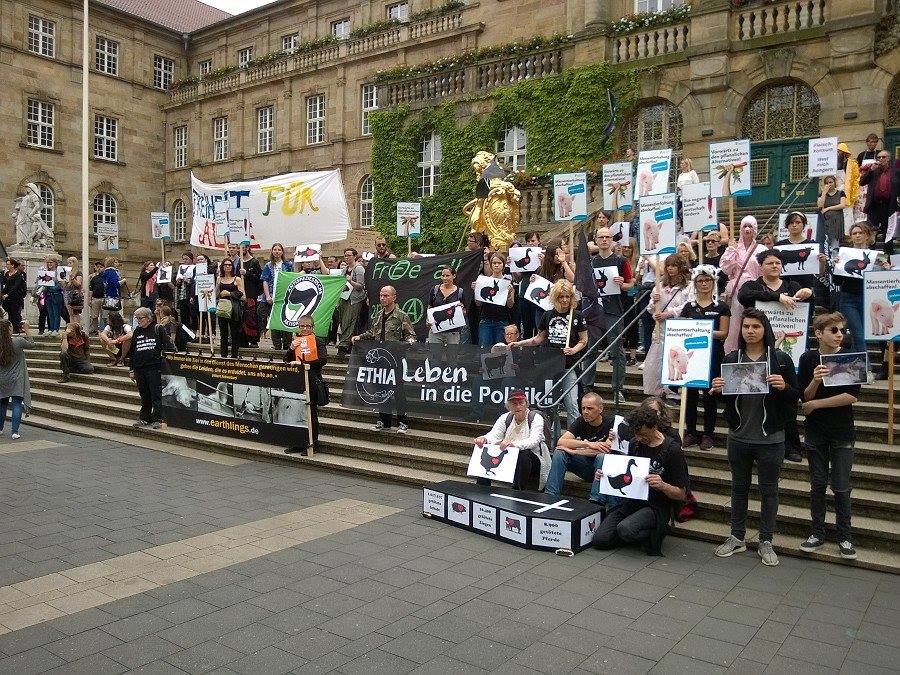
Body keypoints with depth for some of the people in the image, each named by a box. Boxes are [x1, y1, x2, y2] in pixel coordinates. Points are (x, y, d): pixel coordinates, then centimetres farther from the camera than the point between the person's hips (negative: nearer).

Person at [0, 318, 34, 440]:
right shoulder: (18, 341, -17)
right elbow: (32, 344, 0)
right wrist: (27, 331, 6)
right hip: (16, 380, -4)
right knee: (17, 403, -1)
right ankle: (14, 431, -6)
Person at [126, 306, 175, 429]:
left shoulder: (158, 329, -1)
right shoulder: (137, 332, 14)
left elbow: (169, 347, -2)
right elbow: (131, 352, 18)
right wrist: (131, 370, 15)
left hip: (155, 368, -5)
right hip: (140, 369, 5)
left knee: (156, 395, -4)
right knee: (144, 396, 11)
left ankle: (157, 419, 1)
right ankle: (144, 419, 20)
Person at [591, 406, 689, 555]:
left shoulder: (672, 449, -10)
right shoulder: (635, 443, 7)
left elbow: (681, 494, -8)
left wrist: (663, 486, -29)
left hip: (657, 506, -6)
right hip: (632, 501, 6)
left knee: (625, 529, -33)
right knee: (600, 539, -12)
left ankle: (656, 533, -3)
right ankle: (640, 534, 11)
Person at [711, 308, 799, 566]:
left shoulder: (780, 359, -6)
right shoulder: (731, 359, 1)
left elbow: (796, 397, -3)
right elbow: (722, 397, 7)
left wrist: (783, 387, -24)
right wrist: (716, 389, -14)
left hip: (770, 439, -2)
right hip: (739, 437, 3)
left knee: (769, 490, 10)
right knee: (739, 487, 15)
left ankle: (766, 542, 24)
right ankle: (737, 537, 28)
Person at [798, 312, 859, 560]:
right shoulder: (808, 359, -3)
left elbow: (852, 396, -15)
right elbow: (804, 396, -4)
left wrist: (815, 404, -13)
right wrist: (815, 380, -24)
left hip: (842, 433, -1)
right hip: (816, 432, 1)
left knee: (841, 487, 4)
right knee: (818, 484, 10)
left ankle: (845, 536, 19)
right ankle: (817, 533, 22)